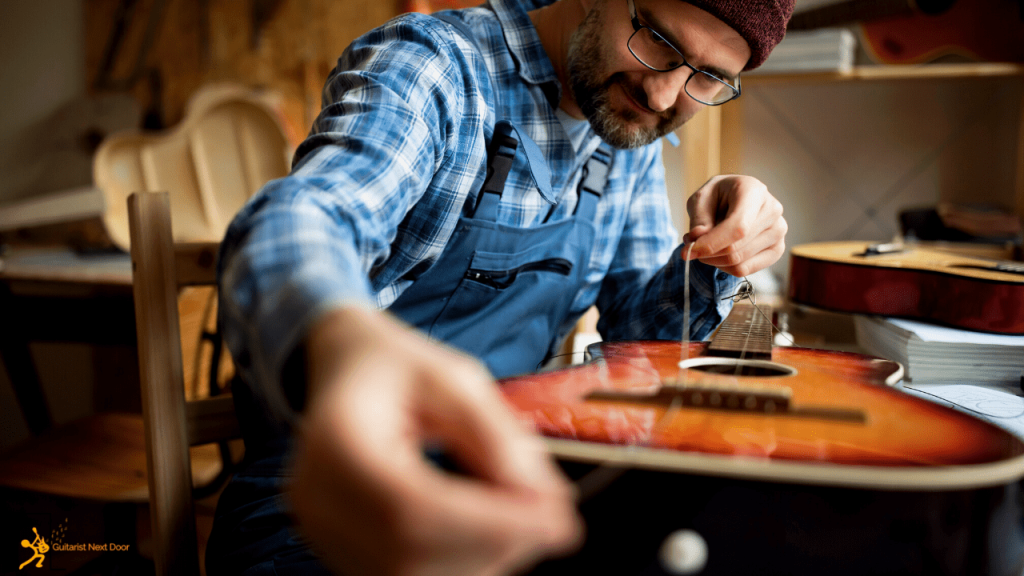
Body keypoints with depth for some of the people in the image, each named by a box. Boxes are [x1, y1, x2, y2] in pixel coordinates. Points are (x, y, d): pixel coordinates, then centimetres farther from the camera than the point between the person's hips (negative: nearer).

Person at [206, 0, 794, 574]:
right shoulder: (424, 63, -14)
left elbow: (635, 323, 13)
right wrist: (337, 345, -59)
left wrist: (712, 259, -10)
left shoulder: (631, 131, 7)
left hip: (495, 469, 6)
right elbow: (300, 219, -34)